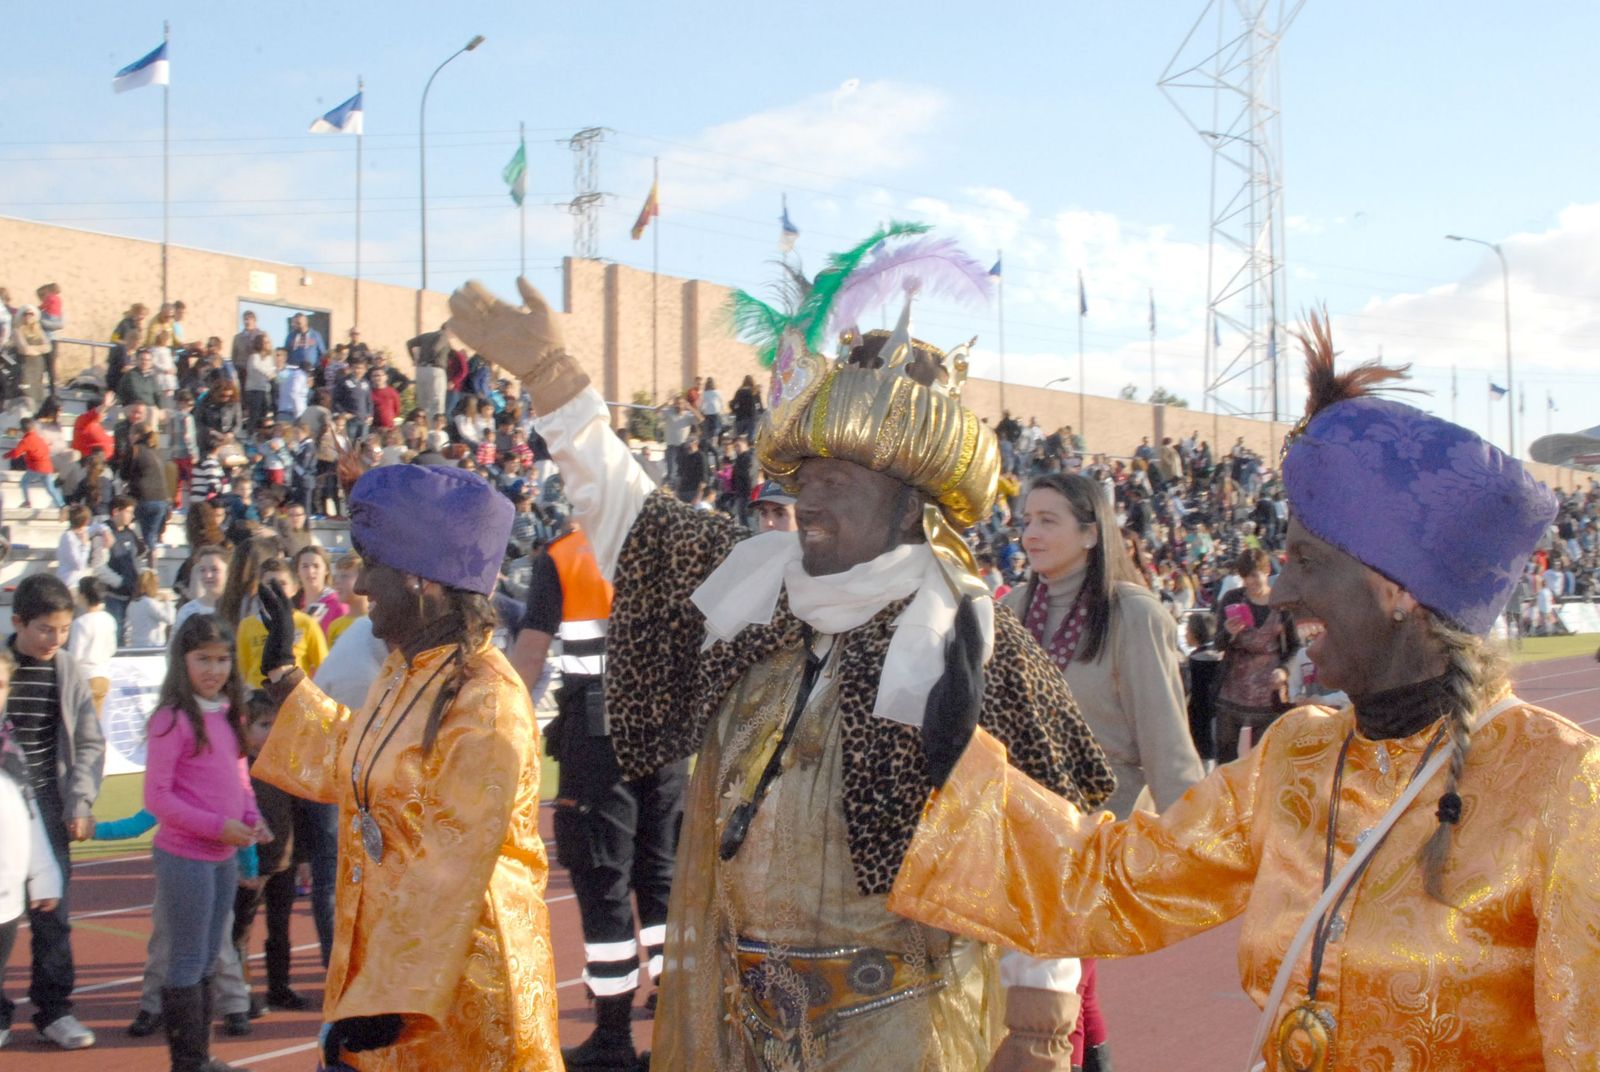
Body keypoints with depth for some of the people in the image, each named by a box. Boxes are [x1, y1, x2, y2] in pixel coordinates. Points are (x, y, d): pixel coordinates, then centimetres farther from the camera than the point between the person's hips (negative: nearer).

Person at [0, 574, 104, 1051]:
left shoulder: (68, 671, 2)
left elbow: (90, 743, 6)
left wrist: (80, 803, -2)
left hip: (46, 803, 2)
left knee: (51, 910, 3)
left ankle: (53, 1007, 13)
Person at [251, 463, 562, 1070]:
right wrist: (281, 672, 26)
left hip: (460, 979, -8)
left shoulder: (484, 702, -22)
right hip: (384, 950, 9)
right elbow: (345, 767, 25)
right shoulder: (406, 672, 7)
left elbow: (449, 874, -23)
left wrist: (391, 996, -22)